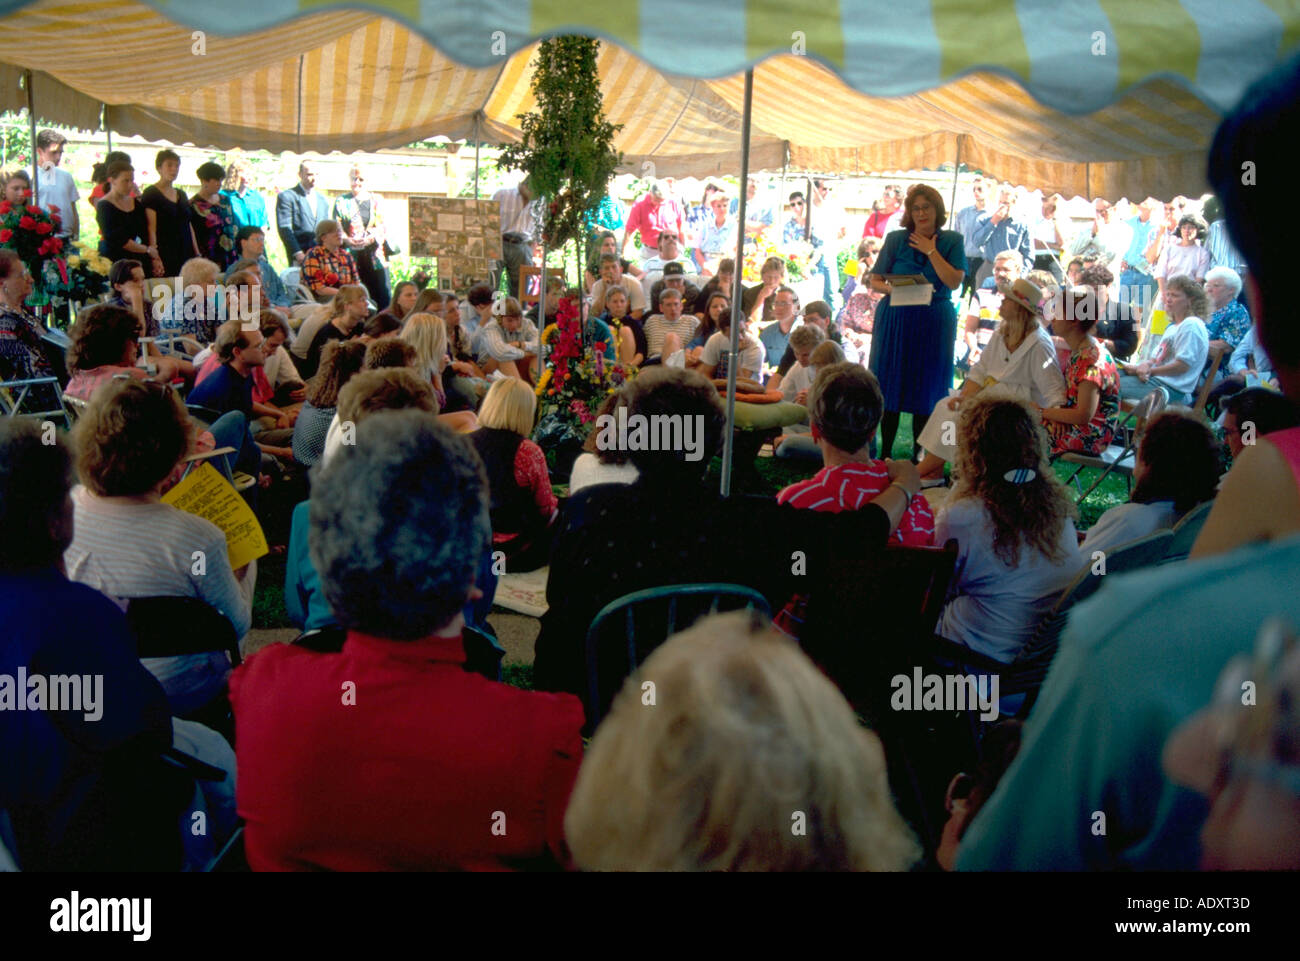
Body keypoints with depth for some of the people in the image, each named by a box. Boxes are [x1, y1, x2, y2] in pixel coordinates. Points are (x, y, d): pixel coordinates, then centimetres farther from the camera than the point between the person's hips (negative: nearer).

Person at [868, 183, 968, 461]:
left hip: (934, 323, 0)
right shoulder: (896, 239, 4)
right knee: (890, 386, 1)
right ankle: (885, 453, 10)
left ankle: (919, 456, 12)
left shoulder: (952, 241, 3)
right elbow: (875, 281, 3)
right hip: (895, 320, 0)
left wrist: (931, 251, -9)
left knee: (926, 388, 3)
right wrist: (891, 289, -17)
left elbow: (954, 282, -9)